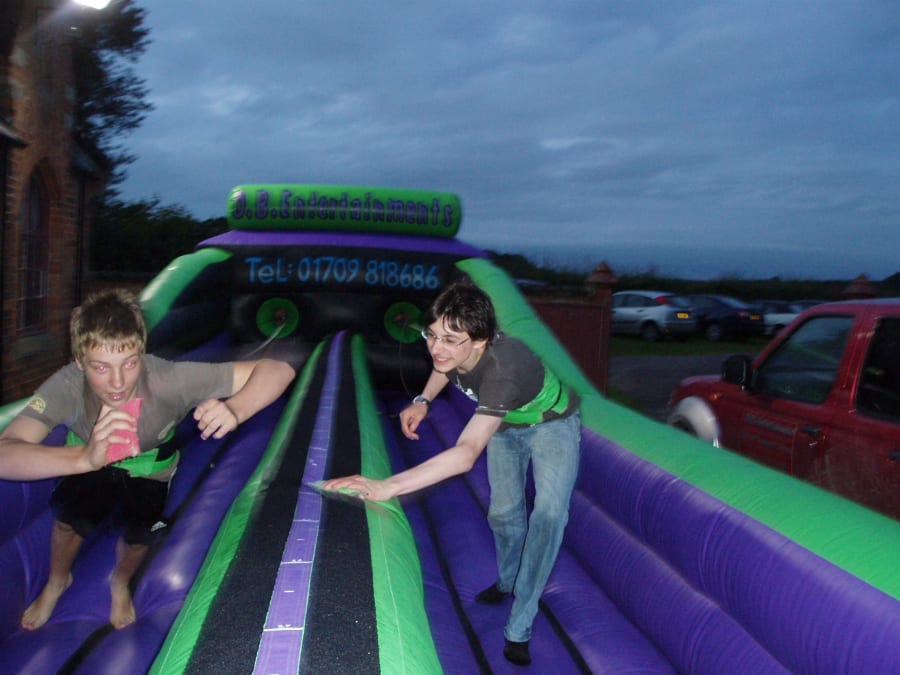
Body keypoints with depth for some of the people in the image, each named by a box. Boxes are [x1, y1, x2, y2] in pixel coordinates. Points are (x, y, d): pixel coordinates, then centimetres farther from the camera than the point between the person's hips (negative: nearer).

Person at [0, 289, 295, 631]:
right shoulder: (67, 386, -38)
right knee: (69, 518, -16)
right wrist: (84, 458, -69)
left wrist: (234, 410, -63)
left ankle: (120, 582, 33)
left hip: (148, 470, 0)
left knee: (137, 538, -6)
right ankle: (57, 581, 20)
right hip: (87, 463, 0)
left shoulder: (169, 380, -41)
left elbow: (277, 371, -43)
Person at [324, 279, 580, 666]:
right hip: (505, 425, 6)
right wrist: (423, 400, -16)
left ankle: (518, 631, -12)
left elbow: (466, 454, -60)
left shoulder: (502, 370, -47)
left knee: (549, 513, -22)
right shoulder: (452, 350, -28)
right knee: (503, 511, 12)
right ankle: (507, 582, 41)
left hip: (551, 423, -6)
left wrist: (386, 487, -68)